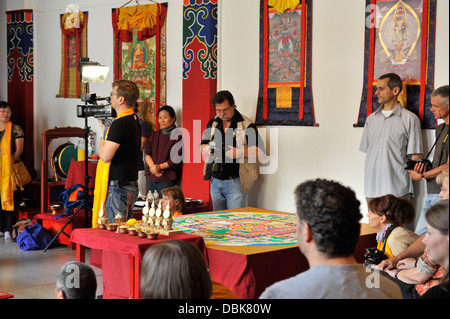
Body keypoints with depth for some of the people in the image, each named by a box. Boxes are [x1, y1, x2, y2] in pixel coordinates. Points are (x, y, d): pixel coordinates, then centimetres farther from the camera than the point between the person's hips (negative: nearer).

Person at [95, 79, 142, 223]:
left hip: (118, 187, -10)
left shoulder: (119, 124, -18)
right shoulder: (135, 120, 11)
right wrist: (104, 127, 17)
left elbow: (105, 156, -22)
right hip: (131, 184, 10)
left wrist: (101, 143, -3)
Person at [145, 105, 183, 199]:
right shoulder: (154, 135, 16)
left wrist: (159, 167, -13)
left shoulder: (178, 136, -4)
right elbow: (147, 154, 9)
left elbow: (176, 159, -11)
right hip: (152, 178, 6)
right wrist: (153, 167, -9)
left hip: (167, 180, -6)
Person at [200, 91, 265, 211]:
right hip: (215, 181, 5)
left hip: (235, 182, -5)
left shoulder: (246, 125, -5)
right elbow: (202, 146, 16)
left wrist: (240, 152, -22)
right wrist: (206, 149, -8)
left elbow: (260, 150, -8)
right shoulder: (212, 124, 12)